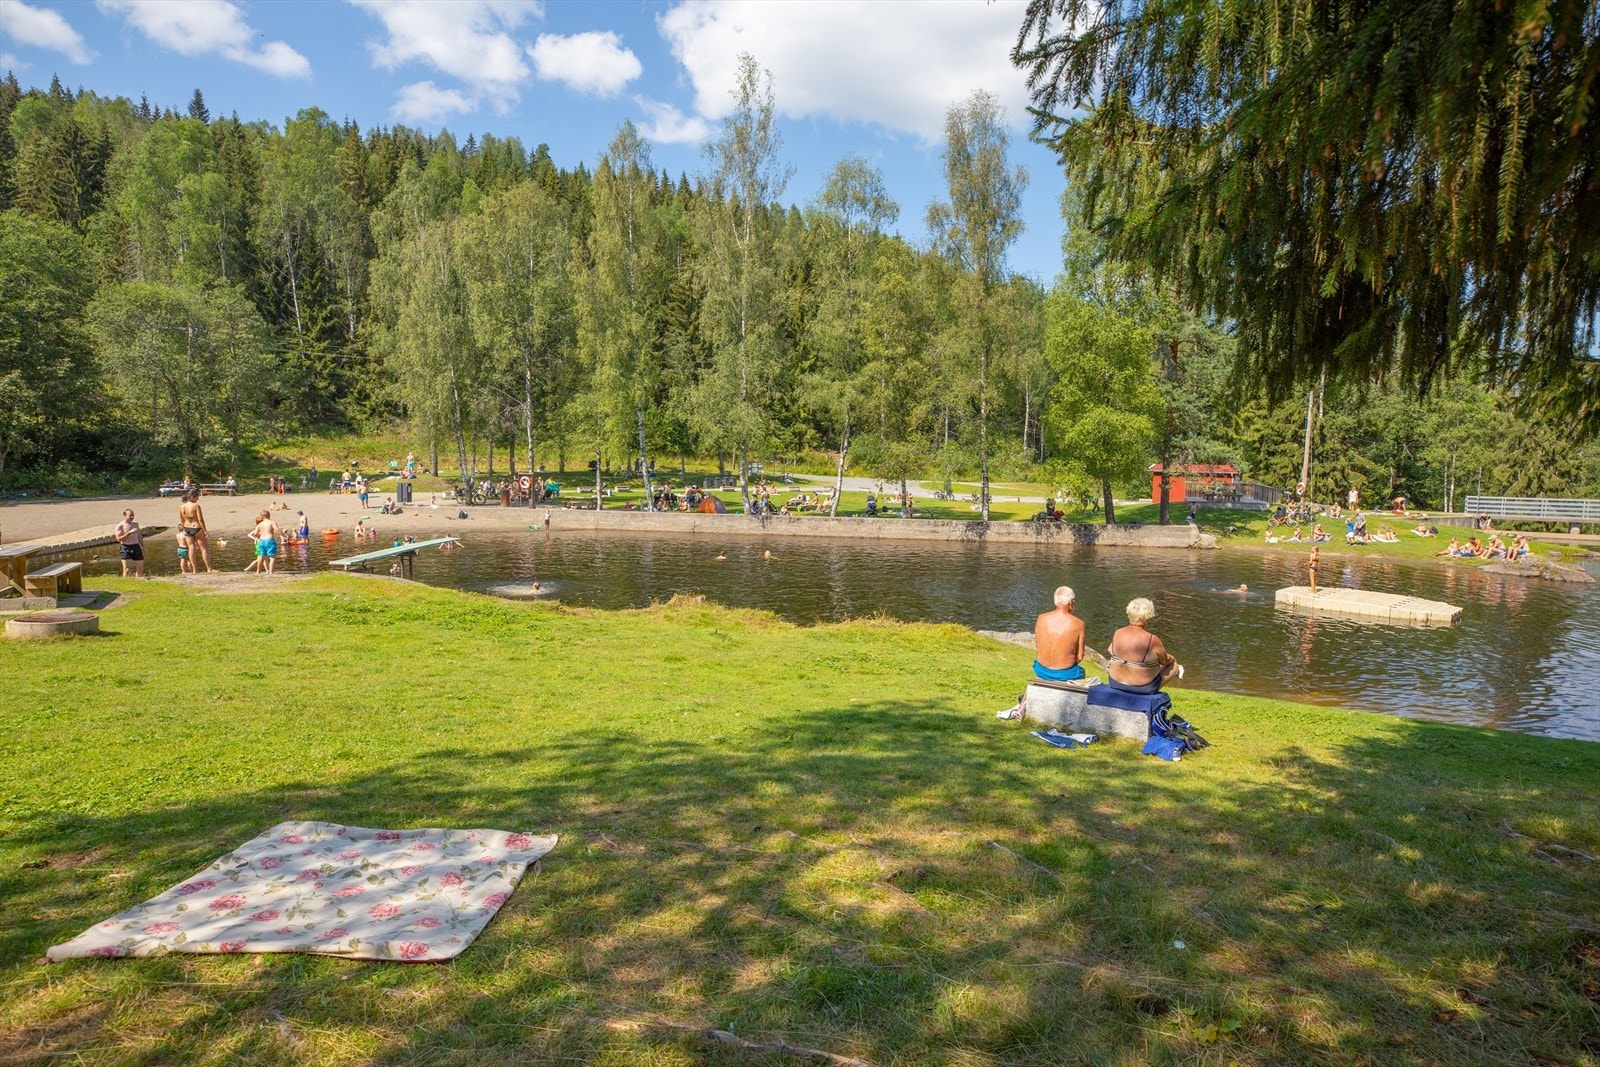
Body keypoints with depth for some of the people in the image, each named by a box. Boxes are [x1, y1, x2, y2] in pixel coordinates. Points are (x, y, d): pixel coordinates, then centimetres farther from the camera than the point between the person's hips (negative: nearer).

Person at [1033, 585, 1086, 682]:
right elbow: (1079, 657, -8)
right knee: (1081, 670, 33)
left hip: (1042, 671, 2)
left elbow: (1037, 648, 1)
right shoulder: (1078, 624, -15)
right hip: (1065, 674, -2)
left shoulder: (1041, 618, -9)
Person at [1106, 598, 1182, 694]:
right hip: (1143, 688, -4)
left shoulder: (1117, 634, -13)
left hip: (1116, 683, 4)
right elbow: (1165, 661, -7)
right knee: (1173, 665, 20)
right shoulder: (1152, 641, -25)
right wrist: (1172, 659, 17)